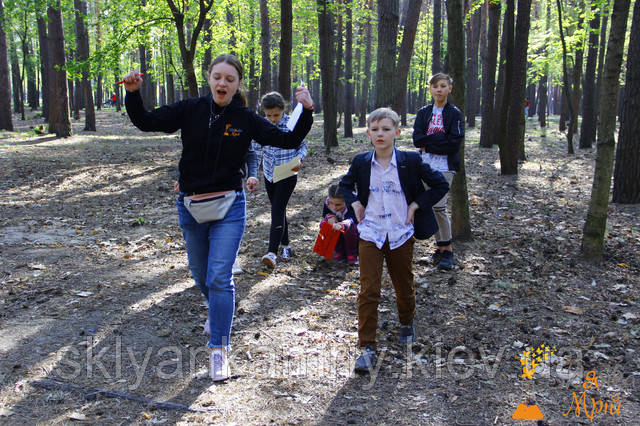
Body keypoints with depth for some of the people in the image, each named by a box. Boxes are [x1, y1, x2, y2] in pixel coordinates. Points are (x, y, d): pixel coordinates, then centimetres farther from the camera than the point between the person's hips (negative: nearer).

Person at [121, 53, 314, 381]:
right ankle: (218, 311, 50)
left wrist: (306, 112, -16)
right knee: (201, 275, 18)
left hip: (228, 207, -3)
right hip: (190, 206, 3)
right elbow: (146, 122, -3)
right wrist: (133, 94, -20)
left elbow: (288, 140, -3)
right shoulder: (190, 110, -2)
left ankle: (219, 349, 0)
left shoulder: (245, 120, -4)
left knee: (219, 278, -10)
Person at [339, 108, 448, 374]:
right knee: (368, 291, -6)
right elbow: (345, 184, 18)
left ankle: (406, 323, 46)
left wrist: (416, 205, -8)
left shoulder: (411, 161, -8)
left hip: (401, 235, 0)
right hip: (370, 235, 0)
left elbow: (440, 185, 0)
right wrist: (355, 204, 1)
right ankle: (367, 347, 0)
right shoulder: (361, 163, -2)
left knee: (404, 286, 16)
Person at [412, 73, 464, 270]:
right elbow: (417, 139, -3)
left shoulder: (454, 113, 0)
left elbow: (455, 143, -11)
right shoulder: (424, 112, 9)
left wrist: (429, 142, -10)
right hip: (426, 165, 4)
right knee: (431, 207, 6)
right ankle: (441, 246, 18)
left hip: (445, 166, -4)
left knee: (438, 207, -13)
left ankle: (447, 249, -1)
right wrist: (441, 138, -12)